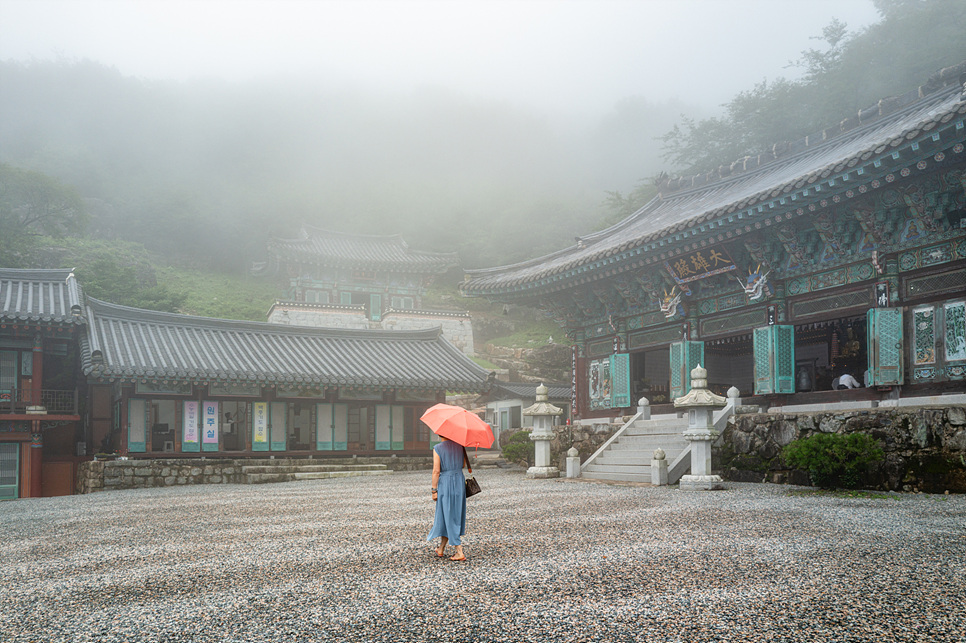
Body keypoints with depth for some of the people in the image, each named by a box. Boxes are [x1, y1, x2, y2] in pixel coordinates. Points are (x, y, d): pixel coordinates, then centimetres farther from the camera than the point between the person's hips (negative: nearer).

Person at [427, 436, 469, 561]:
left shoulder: (437, 449, -9)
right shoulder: (460, 446, 4)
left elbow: (436, 471, -12)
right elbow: (468, 464, 8)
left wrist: (434, 490, -8)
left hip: (445, 484, -5)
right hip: (460, 482, 5)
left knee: (449, 517, 3)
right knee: (456, 516, 16)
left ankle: (460, 553, -2)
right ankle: (441, 549, 28)